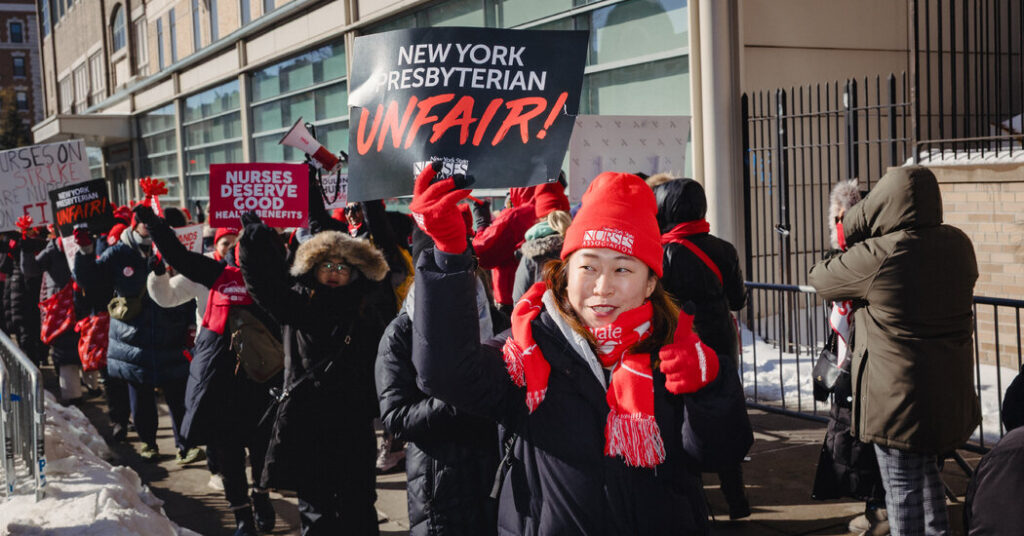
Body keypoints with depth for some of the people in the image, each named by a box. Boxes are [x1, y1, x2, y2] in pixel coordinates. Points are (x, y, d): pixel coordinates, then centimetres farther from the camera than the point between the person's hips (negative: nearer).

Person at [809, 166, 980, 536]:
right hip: (950, 390, 7)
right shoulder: (958, 245, -1)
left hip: (897, 393, -7)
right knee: (926, 470, 25)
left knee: (902, 485, 4)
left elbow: (819, 279, -4)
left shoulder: (875, 256, -20)